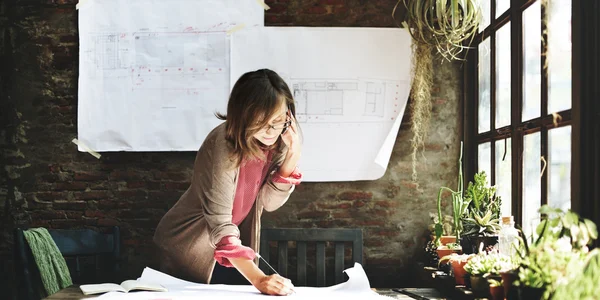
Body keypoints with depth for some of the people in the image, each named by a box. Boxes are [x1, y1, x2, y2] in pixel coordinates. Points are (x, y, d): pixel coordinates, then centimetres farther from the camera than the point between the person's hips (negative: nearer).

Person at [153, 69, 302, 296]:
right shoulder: (223, 145, -30)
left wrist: (292, 157, -27)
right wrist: (257, 278, -43)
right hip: (188, 249, -5)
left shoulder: (278, 138, -13)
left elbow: (269, 202, -12)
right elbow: (219, 222, -34)